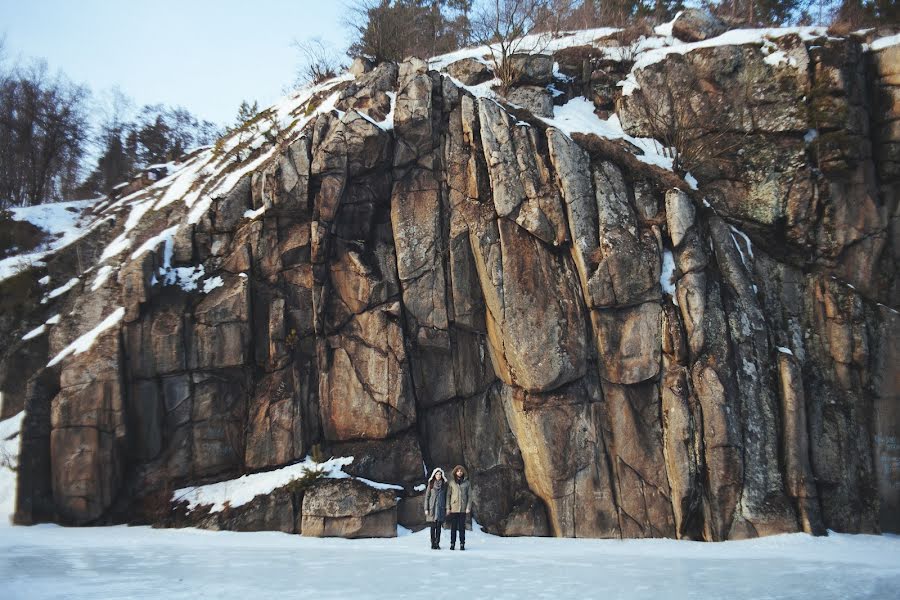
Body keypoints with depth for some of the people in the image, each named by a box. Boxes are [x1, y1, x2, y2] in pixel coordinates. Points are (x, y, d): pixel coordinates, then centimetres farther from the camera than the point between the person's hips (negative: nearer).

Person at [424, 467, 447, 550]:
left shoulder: (444, 484, 6)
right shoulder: (431, 484, 1)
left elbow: (446, 497, 9)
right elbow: (427, 496, 2)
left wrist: (446, 508, 4)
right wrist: (426, 509, -4)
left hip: (441, 508, 1)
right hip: (432, 507, -1)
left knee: (439, 527, 1)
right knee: (433, 526, 0)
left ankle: (437, 544, 5)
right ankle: (433, 544, 6)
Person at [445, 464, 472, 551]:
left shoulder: (466, 483, 4)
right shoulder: (451, 482, 3)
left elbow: (469, 496, 5)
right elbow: (448, 495, 4)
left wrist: (468, 508, -4)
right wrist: (448, 508, -2)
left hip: (463, 509, 0)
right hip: (454, 508, 0)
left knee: (462, 527, 1)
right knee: (453, 527, 1)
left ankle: (462, 544, 6)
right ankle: (452, 544, 7)